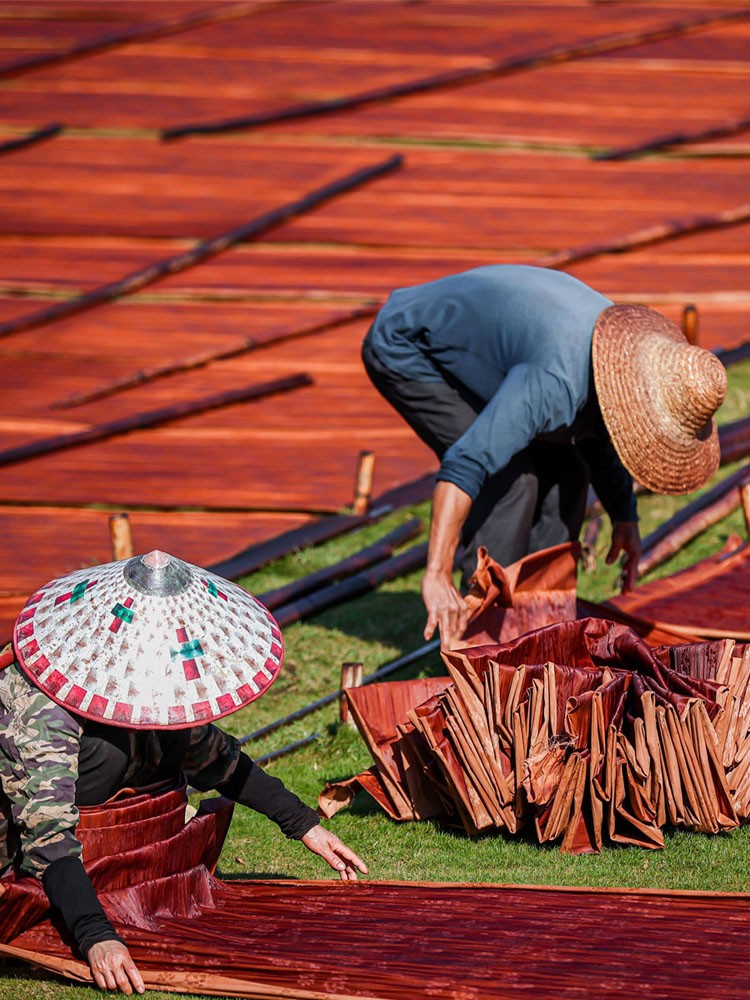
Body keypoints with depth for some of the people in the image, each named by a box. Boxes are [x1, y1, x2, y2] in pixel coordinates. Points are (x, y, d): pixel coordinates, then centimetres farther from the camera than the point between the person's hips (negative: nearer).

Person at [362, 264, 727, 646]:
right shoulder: (555, 384, -39)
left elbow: (599, 438, 11)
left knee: (563, 472, 3)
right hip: (404, 351, -9)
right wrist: (437, 576, -49)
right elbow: (465, 463, -45)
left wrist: (624, 515, 5)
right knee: (507, 478, -20)